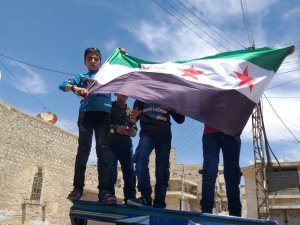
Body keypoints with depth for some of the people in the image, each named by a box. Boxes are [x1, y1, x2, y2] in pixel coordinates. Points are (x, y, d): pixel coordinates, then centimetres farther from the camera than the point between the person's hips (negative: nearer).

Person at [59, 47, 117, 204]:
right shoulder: (81, 77, 22)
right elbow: (63, 85, 8)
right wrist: (76, 88, -13)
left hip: (103, 114, 0)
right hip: (86, 113, 0)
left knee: (103, 150, -12)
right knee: (83, 149, -8)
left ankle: (104, 190, -20)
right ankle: (77, 188, -7)